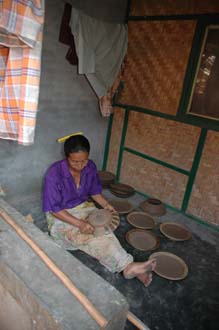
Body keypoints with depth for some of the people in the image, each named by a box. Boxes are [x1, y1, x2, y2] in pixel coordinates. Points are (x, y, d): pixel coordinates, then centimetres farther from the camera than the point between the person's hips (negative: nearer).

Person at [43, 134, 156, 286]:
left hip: (84, 207, 4)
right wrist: (79, 223, -31)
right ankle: (128, 266, -35)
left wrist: (106, 204, -13)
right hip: (61, 216, -4)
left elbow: (95, 191, 6)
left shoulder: (90, 167, -10)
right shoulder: (54, 174, -25)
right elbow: (54, 209, -21)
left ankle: (128, 267, -33)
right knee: (90, 239, -28)